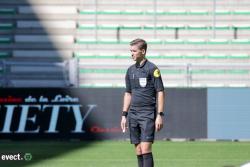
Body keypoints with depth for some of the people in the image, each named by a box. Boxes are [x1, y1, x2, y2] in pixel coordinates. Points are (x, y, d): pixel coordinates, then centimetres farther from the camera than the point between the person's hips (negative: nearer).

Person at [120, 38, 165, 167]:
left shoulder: (152, 69, -6)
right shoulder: (130, 70, 12)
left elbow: (160, 92, -7)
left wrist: (160, 115, -12)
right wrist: (124, 115, 14)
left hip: (148, 114, -6)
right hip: (133, 113, 6)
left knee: (146, 149, -13)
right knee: (138, 151, 5)